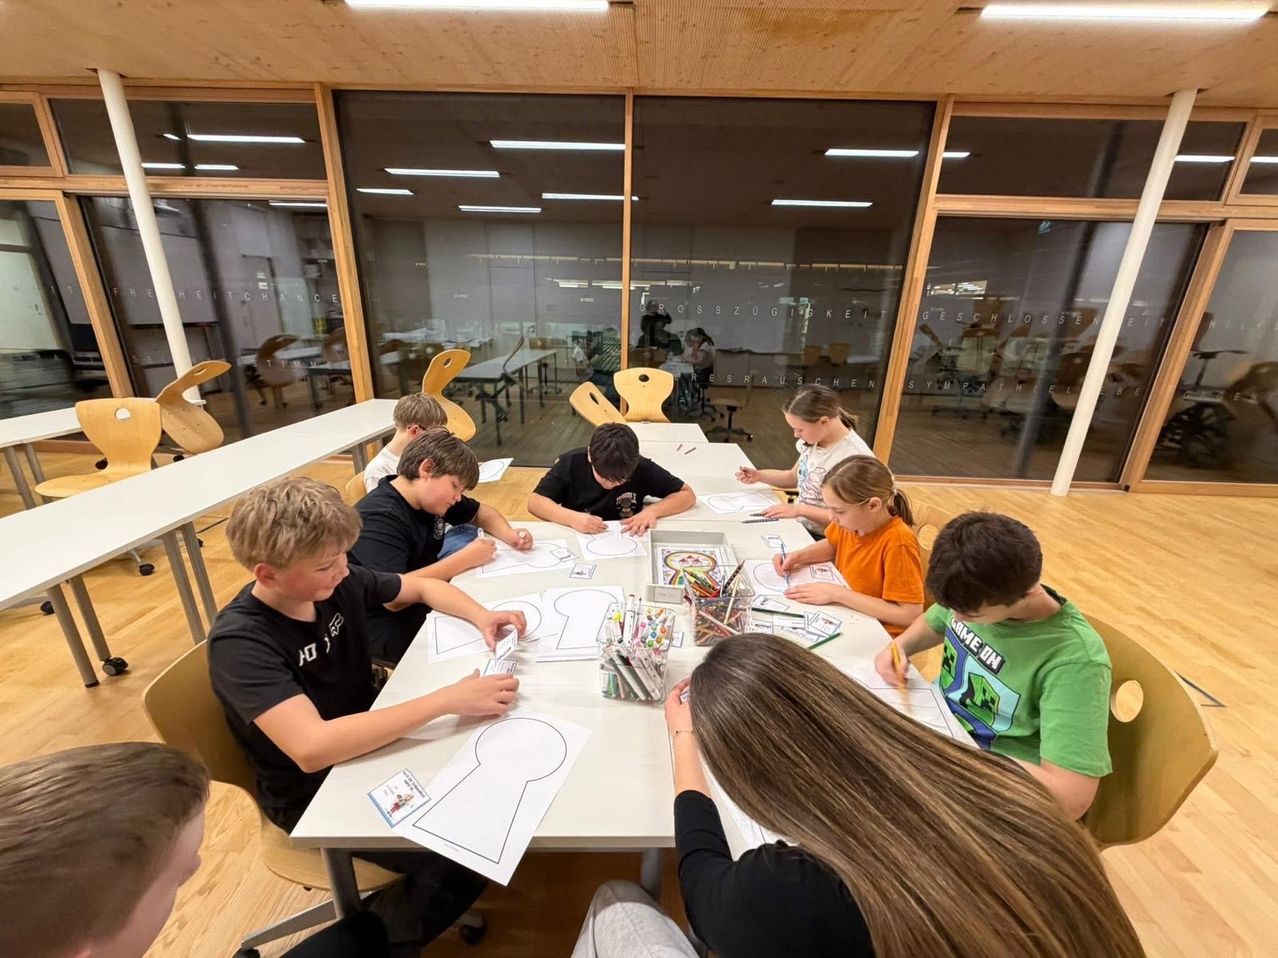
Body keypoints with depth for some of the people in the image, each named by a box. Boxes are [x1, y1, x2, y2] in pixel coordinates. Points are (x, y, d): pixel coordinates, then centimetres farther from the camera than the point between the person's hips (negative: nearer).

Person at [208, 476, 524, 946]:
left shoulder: (339, 583, -11)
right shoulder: (240, 642, -28)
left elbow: (422, 586, 3)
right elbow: (313, 748, -39)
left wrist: (482, 616, -16)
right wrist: (448, 699, -40)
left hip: (369, 741, 6)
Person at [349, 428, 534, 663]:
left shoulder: (432, 496, 2)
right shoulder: (379, 518, -24)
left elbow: (482, 513, 16)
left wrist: (509, 534, -5)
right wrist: (464, 559, -28)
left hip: (425, 601, 8)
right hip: (387, 625, -8)